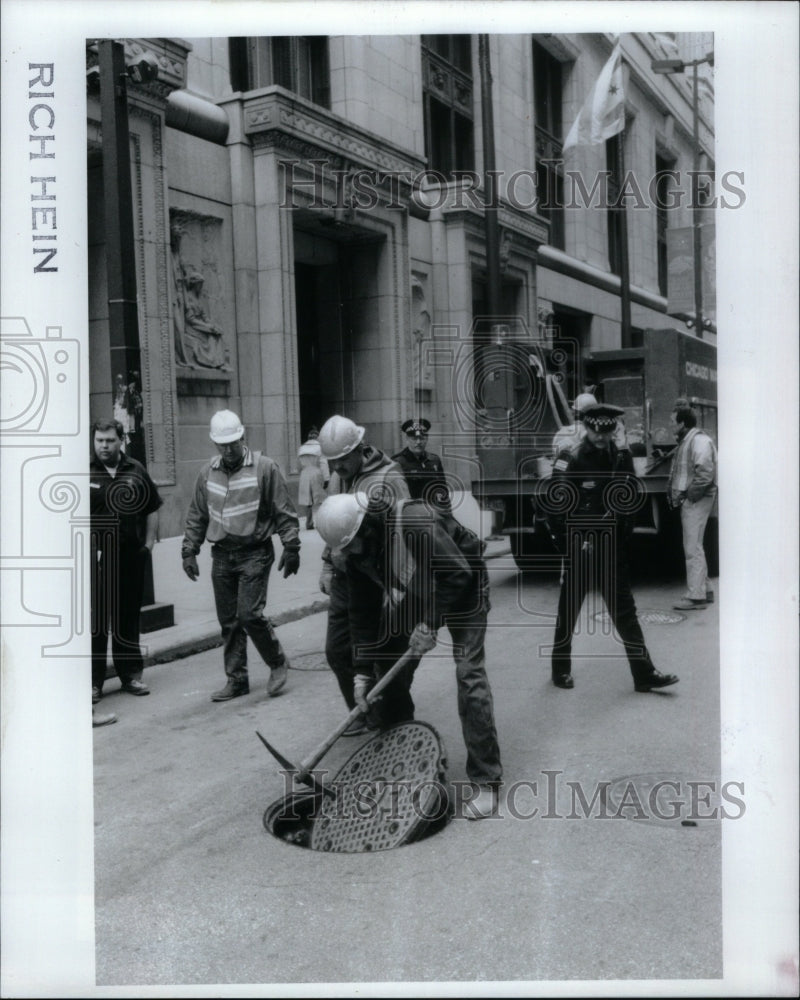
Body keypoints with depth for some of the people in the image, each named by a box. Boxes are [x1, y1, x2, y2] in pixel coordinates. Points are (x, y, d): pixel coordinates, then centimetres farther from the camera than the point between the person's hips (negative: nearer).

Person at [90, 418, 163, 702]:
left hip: (130, 555, 3)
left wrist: (148, 544, 7)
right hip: (95, 556, -3)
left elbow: (152, 510, 14)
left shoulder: (136, 471, 8)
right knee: (95, 620, -1)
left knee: (128, 618, 12)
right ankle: (93, 681, 7)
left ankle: (131, 674, 23)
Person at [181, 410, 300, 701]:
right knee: (228, 621, 7)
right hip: (222, 556, 5)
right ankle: (237, 680, 17)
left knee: (250, 614, -12)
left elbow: (284, 512, -4)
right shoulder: (207, 472, 9)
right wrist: (189, 551, 12)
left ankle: (278, 663, 11)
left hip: (254, 553, -5)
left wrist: (291, 547, -8)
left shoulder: (264, 468, -5)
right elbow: (196, 516, 16)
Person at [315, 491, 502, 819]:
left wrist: (431, 624, -31)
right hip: (417, 597, 7)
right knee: (389, 671, 2)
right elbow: (363, 613, -6)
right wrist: (363, 671, -9)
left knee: (469, 673, -17)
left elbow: (459, 574, -34)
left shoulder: (415, 522, -36)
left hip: (462, 590, -7)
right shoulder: (357, 554, -12)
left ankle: (485, 780, -9)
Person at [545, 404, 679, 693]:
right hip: (580, 550, -4)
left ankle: (644, 674, 9)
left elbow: (630, 495, -6)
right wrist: (569, 543, -12)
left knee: (625, 612, 6)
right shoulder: (571, 459, -10)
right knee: (569, 612, 7)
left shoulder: (617, 457, 6)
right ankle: (561, 670, 23)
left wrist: (624, 452, -15)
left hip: (612, 549, 5)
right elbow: (551, 502, -12)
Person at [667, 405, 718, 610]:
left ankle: (696, 596, -6)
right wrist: (675, 496, 13)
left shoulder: (699, 440, -14)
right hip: (687, 501, 11)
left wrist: (692, 494, -18)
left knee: (693, 548, -9)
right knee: (693, 548, 16)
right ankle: (704, 590, 25)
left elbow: (705, 472, -24)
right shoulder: (685, 441, 18)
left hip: (696, 501, -11)